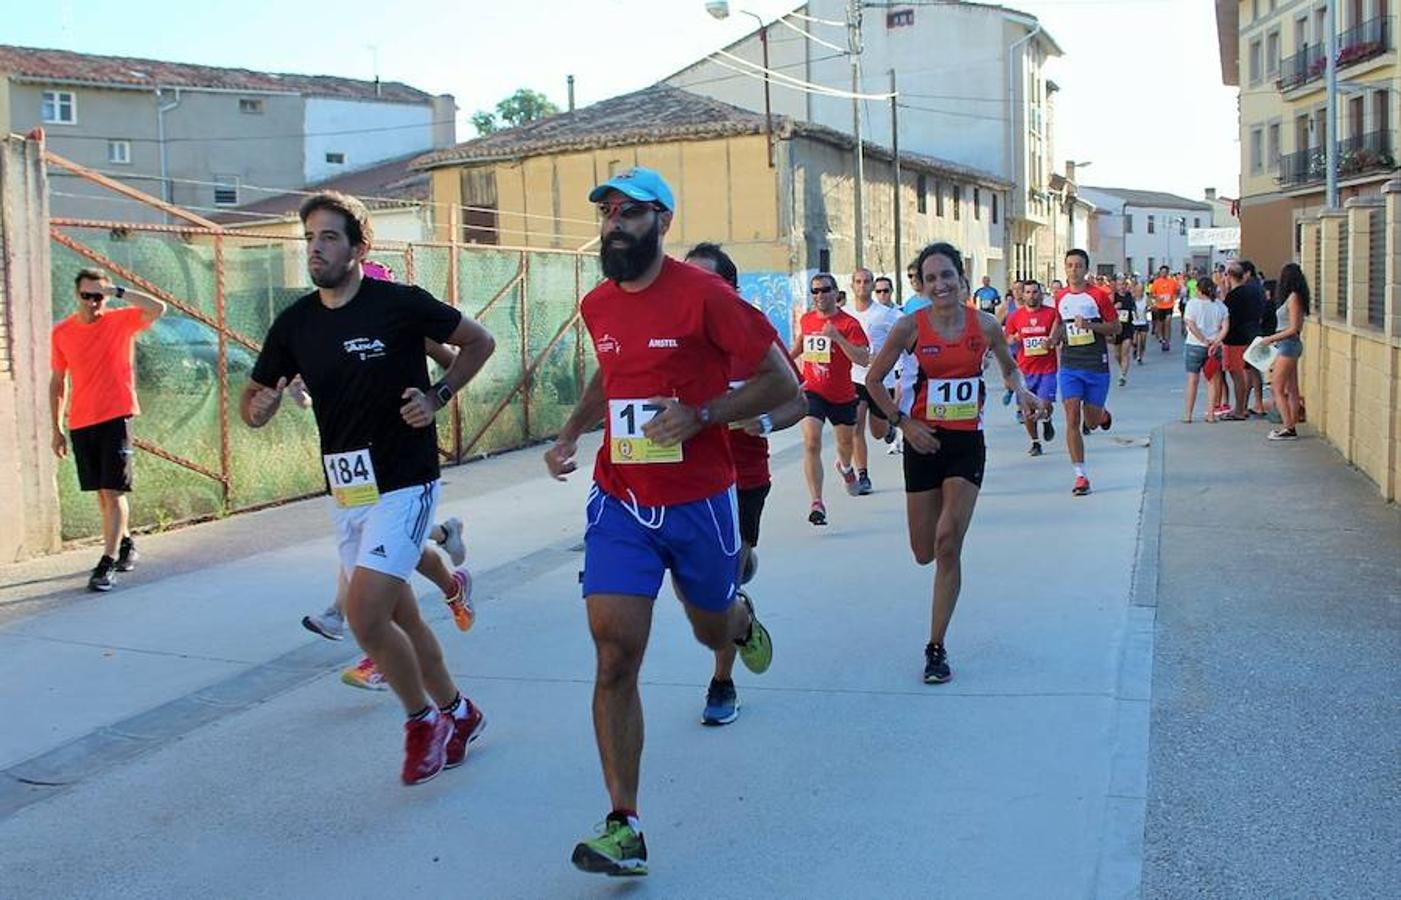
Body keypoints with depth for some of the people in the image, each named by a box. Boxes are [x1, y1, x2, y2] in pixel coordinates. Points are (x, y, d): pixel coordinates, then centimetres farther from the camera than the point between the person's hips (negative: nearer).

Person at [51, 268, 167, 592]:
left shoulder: (121, 321, -3)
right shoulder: (61, 332, 6)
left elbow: (158, 308, -19)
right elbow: (57, 382, 13)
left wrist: (119, 292, -21)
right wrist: (56, 428, 12)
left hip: (116, 418, -4)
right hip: (80, 424, 4)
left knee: (113, 492, -9)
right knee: (101, 492, 12)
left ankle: (107, 564, -9)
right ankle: (125, 544, 31)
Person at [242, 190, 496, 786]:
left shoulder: (401, 304, -11)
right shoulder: (295, 323, 3)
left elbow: (479, 342, 1)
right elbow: (252, 405, 9)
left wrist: (437, 397, -11)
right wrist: (258, 407, -15)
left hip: (403, 484, -6)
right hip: (344, 491, 6)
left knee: (364, 615, -14)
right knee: (399, 613, 14)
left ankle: (423, 719, 10)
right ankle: (455, 712, 35)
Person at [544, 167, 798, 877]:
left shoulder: (704, 295, -13)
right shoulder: (597, 305, 4)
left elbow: (781, 380, -10)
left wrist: (700, 415, -22)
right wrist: (571, 431, 9)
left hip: (699, 500, -3)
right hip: (619, 502, 3)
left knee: (712, 630, 19)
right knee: (615, 653, -9)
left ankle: (742, 617, 60)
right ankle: (624, 829, -5)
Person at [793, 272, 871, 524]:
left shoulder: (849, 323, -12)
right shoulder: (805, 320, 2)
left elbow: (864, 359, -21)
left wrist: (837, 337, -29)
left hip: (842, 395, 0)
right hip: (812, 391, 1)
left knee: (846, 442, 22)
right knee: (812, 444, -18)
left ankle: (845, 467, 60)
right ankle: (817, 503, -19)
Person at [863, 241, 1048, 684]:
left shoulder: (985, 325, -2)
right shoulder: (910, 327, -7)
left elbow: (1009, 368, 17)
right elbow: (873, 379, 2)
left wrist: (1022, 394, -3)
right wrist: (903, 422, -7)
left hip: (967, 443, 0)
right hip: (924, 442, 0)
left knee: (948, 544, -11)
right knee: (925, 553, 6)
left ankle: (936, 647, -1)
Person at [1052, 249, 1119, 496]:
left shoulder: (1098, 295, -6)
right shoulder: (1060, 297, 7)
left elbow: (1115, 327, -3)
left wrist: (1090, 325, -17)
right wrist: (1055, 337, 5)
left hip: (1096, 365, -2)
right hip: (1069, 366, 3)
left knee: (1091, 421, 6)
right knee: (1072, 420, -8)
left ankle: (1103, 416, 46)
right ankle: (1080, 476, -4)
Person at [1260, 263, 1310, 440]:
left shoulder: (1293, 298, -15)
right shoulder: (1293, 297, 12)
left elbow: (1293, 328, -19)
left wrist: (1272, 338, -12)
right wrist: (1275, 339, 16)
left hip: (1288, 345, -10)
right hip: (1289, 345, 10)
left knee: (1277, 388, -7)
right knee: (1291, 389, 10)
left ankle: (1289, 428, -8)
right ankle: (1291, 426, 14)